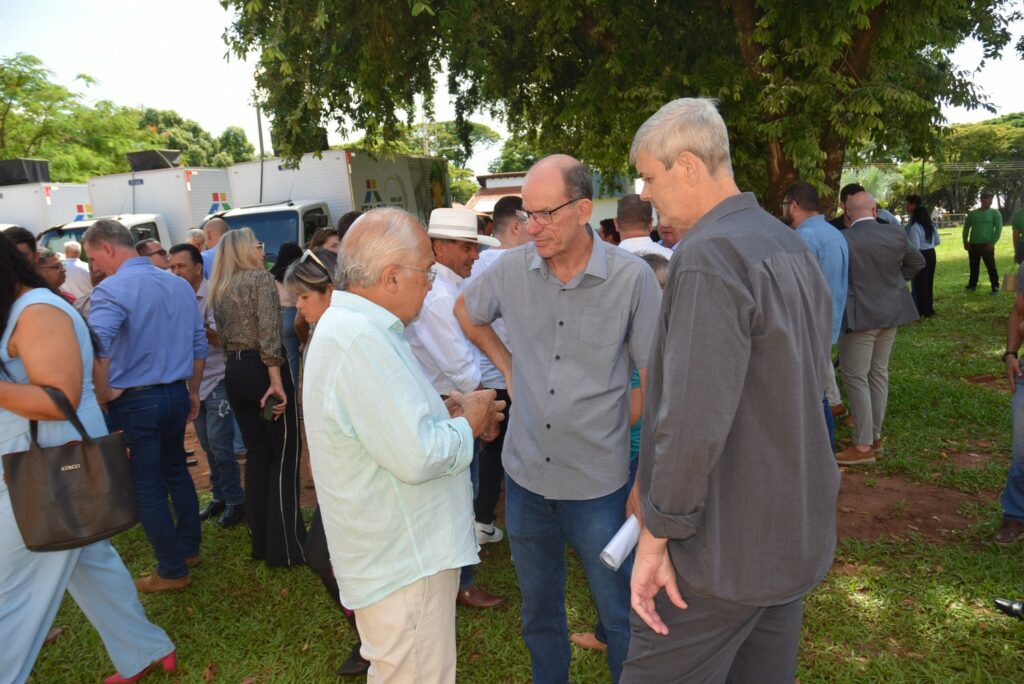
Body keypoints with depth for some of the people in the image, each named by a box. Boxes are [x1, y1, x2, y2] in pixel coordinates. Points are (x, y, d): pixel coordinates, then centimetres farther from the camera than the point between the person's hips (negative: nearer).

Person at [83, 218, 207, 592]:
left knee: (147, 487, 6)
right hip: (176, 395, 7)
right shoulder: (180, 285, 6)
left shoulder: (112, 289, -15)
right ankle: (188, 548, 35)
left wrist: (102, 393, -15)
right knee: (176, 471, 23)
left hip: (135, 401, -6)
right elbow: (199, 345, 11)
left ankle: (172, 571, 17)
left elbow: (97, 349, -30)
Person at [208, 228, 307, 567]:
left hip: (234, 371, 8)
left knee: (256, 453, 13)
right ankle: (285, 546, 0)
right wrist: (276, 380, -21)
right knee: (284, 453, -2)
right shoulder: (260, 277, -7)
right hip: (262, 368, -8)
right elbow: (269, 332, -18)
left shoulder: (219, 290, 17)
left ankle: (262, 541, 19)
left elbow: (223, 338, 17)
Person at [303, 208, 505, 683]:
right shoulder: (360, 339, -26)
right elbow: (417, 457, -30)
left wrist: (447, 411, 3)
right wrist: (468, 424, -12)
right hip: (404, 562, -10)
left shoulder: (350, 325, 8)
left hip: (394, 551, 10)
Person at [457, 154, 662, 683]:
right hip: (525, 476, 4)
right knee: (538, 612, 23)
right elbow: (466, 312, 17)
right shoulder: (512, 269, -5)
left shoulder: (631, 277, -15)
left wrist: (648, 483, -7)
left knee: (621, 617, 14)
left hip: (598, 483, -3)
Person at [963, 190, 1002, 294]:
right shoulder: (972, 213, 9)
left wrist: (993, 243, -13)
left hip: (987, 245, -3)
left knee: (991, 267, -4)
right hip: (973, 245, 3)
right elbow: (966, 228, 13)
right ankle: (972, 285, 25)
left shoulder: (995, 213, 1)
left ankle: (995, 287, 3)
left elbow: (999, 228, -4)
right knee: (973, 267, 12)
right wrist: (965, 242, 3)